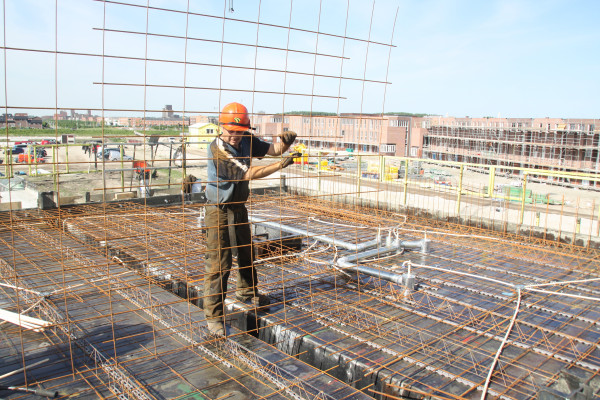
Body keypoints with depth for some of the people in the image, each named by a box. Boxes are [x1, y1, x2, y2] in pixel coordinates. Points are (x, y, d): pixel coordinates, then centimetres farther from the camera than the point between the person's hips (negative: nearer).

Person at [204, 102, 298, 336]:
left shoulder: (246, 141, -3)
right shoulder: (217, 149, -25)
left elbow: (271, 149, 0)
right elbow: (248, 174, -28)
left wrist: (285, 143, -23)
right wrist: (281, 165, -30)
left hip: (239, 207, 8)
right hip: (219, 212, -8)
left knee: (246, 254, 23)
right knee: (220, 263, -8)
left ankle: (245, 292, 47)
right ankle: (213, 316, 2)